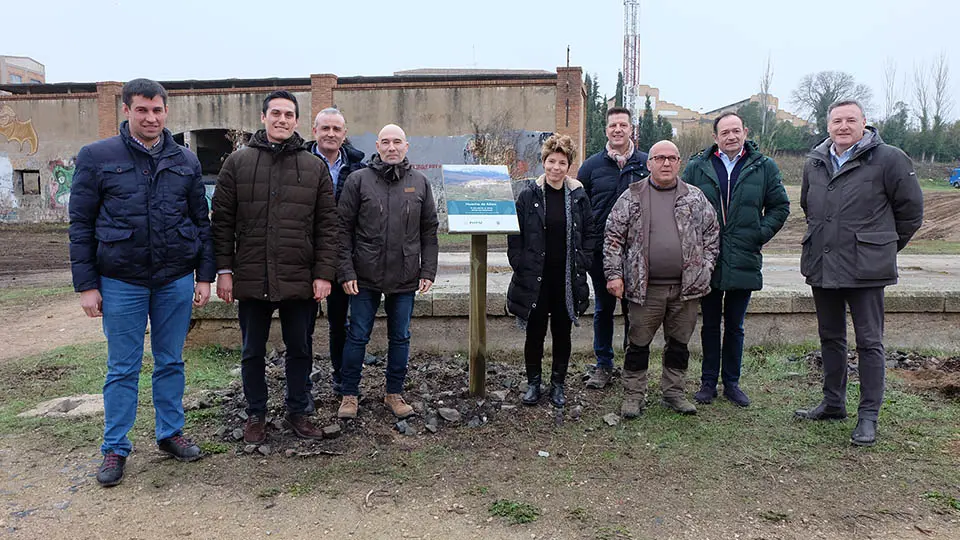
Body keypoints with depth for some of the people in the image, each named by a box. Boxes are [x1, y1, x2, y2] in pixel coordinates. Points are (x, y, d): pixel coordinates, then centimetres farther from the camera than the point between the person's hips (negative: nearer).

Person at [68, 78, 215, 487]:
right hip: (121, 281, -2)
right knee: (122, 369, 6)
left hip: (176, 280, 2)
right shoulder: (97, 157, -2)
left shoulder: (186, 161, 6)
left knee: (171, 363, 12)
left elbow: (201, 221, 9)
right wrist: (86, 285, -5)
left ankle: (170, 433, 28)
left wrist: (205, 276, 4)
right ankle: (115, 449, 20)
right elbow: (81, 224, -1)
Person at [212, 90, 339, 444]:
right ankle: (255, 415, 29)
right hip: (251, 278, 0)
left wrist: (324, 274, -5)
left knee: (300, 350, 12)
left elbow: (327, 226, 2)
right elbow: (222, 221, 3)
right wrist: (224, 270, -3)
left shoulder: (315, 168, 5)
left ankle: (298, 412, 28)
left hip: (300, 280, 0)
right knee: (253, 352, 12)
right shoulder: (238, 163, 4)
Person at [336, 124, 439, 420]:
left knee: (400, 337, 12)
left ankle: (394, 393, 26)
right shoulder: (358, 180, -2)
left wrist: (428, 271, 2)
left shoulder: (420, 183, 5)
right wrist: (346, 272, -8)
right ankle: (349, 394, 21)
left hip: (405, 278, 2)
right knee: (358, 336, 7)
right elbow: (344, 228, -2)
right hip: (365, 276, -2)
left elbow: (429, 230, 8)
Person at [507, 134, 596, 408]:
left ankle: (558, 384, 24)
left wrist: (582, 263, -1)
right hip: (535, 279, -1)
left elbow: (590, 234, 8)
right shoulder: (528, 196, -3)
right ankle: (533, 383, 22)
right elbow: (514, 235, 0)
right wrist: (521, 266, -6)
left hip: (568, 279, 2)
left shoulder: (578, 196, 3)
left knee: (562, 332, 10)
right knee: (535, 332, 7)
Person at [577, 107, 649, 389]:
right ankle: (603, 365, 23)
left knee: (634, 308, 8)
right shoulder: (592, 165, 4)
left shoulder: (647, 164, 3)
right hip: (601, 250, 1)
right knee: (603, 308, 10)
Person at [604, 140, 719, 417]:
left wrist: (705, 267, 8)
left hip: (686, 286, 2)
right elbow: (613, 236, 1)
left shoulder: (696, 197, 8)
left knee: (679, 343, 12)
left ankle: (673, 393, 27)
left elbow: (712, 233, 15)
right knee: (639, 343, 5)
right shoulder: (631, 197, 1)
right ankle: (634, 395, 18)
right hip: (645, 287, -2)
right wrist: (614, 274, -5)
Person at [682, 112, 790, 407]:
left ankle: (732, 382, 24)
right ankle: (708, 382, 22)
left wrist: (759, 235, -3)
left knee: (735, 327, 12)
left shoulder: (764, 167, 2)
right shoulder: (697, 167, 1)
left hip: (744, 263, 0)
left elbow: (780, 206, 8)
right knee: (710, 325, 11)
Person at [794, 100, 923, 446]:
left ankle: (869, 416, 10)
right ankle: (833, 403, 29)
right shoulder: (815, 163, 9)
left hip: (865, 269, -5)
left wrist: (885, 247, 7)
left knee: (869, 342, 1)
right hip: (821, 267, 6)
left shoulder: (888, 159, -7)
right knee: (830, 337, 15)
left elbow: (911, 209, 0)